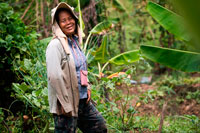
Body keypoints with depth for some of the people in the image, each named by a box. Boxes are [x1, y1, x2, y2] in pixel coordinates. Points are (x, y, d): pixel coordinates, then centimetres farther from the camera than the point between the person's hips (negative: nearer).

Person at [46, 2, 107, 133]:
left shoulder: (75, 42, 12)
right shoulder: (55, 45, -15)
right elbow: (54, 77, -22)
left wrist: (87, 88, 9)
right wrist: (66, 105, -21)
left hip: (84, 100, 9)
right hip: (68, 104, -9)